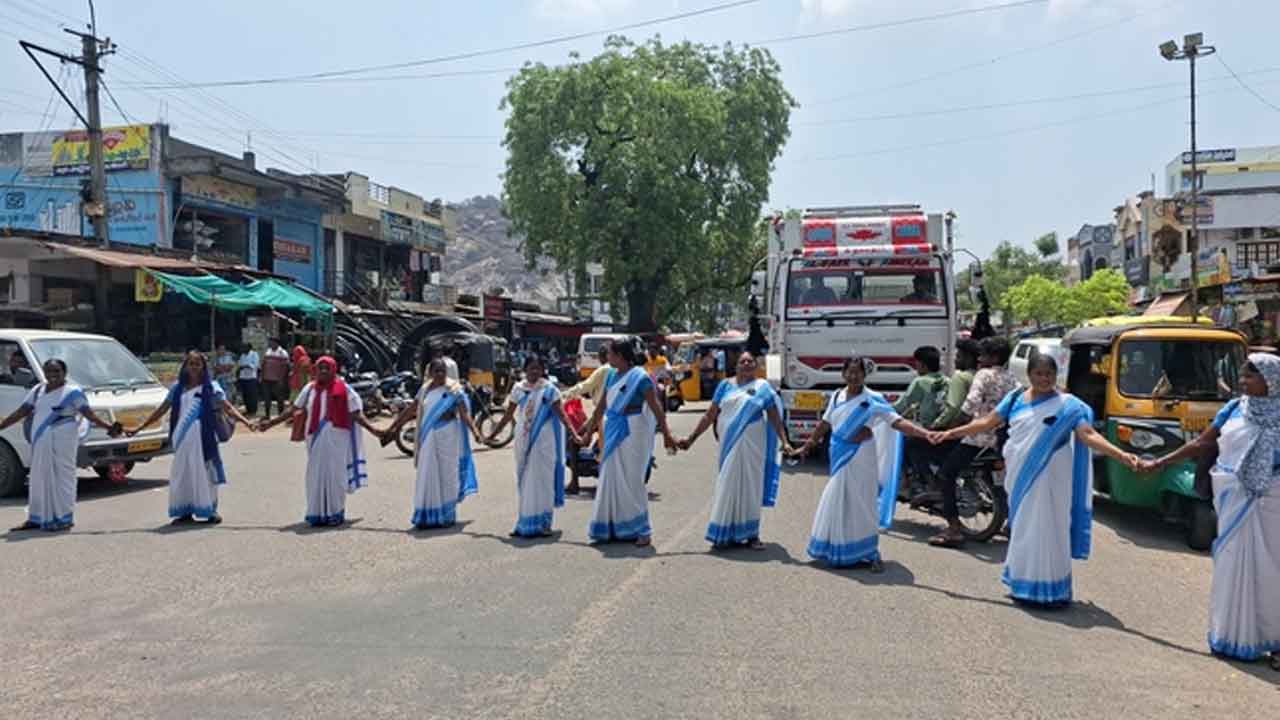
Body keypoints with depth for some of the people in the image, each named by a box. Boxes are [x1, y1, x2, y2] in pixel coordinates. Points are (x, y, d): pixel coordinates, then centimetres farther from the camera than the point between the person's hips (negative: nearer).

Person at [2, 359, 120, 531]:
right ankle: (37, 518, 22)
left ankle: (64, 518, 4)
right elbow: (21, 412, 16)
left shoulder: (73, 391, -4)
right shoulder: (37, 390, 13)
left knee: (62, 477, -3)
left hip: (63, 441, -6)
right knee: (40, 478, 12)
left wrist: (108, 427, -21)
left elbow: (89, 414, -9)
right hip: (40, 442, 6)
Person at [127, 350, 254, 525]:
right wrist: (138, 428, 17)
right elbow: (161, 410, 17)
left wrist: (246, 422, -20)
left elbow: (228, 408, -6)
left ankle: (211, 511, 7)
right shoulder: (178, 388, 12)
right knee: (182, 474, 6)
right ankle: (186, 512, 16)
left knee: (204, 473, -2)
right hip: (182, 440, 4)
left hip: (203, 438, -4)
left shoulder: (211, 387, 2)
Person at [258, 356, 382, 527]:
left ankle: (336, 513, 12)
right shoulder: (309, 389, 8)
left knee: (335, 473, 1)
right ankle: (317, 513, 15)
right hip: (316, 438, 3)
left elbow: (356, 414, -5)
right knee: (316, 475, 5)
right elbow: (294, 410, 13)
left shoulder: (344, 389, -3)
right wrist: (270, 423, 13)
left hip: (336, 438, -3)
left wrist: (372, 428, -16)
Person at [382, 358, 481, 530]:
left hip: (448, 438, -4)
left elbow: (464, 413, -14)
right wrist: (392, 427, 14)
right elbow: (411, 410, 13)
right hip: (429, 438, 4)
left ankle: (447, 515, 14)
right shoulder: (424, 389, 8)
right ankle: (427, 516, 12)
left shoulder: (454, 390, -5)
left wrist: (474, 430, -29)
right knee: (428, 475, 5)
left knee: (446, 473, 3)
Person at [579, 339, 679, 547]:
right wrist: (589, 431, 20)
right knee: (611, 479, 10)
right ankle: (611, 528, 21)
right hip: (613, 432, 7)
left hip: (632, 432, -7)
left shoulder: (639, 377, -11)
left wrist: (666, 434, -19)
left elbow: (655, 407, -15)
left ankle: (642, 531, 6)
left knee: (632, 480, -4)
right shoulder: (612, 376, 10)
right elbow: (601, 407, 17)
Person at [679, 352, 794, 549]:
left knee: (749, 485, 3)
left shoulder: (762, 387, 5)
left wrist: (784, 442, -9)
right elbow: (710, 416, 9)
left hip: (751, 444, -1)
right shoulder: (726, 386, 9)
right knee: (728, 486, 4)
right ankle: (726, 533, 12)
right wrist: (691, 438, 6)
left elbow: (775, 418, 2)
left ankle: (750, 534, 13)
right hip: (729, 443, 2)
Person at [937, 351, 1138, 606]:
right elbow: (988, 422, 13)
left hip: (1047, 477, -4)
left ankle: (1047, 588, 5)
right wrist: (952, 433, 13)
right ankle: (1022, 581, 27)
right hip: (1018, 475, 5)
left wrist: (1120, 455, -27)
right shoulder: (1016, 398, 7)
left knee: (1044, 530, -4)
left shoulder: (1067, 405, -6)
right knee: (1022, 527, 14)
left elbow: (1088, 435, -13)